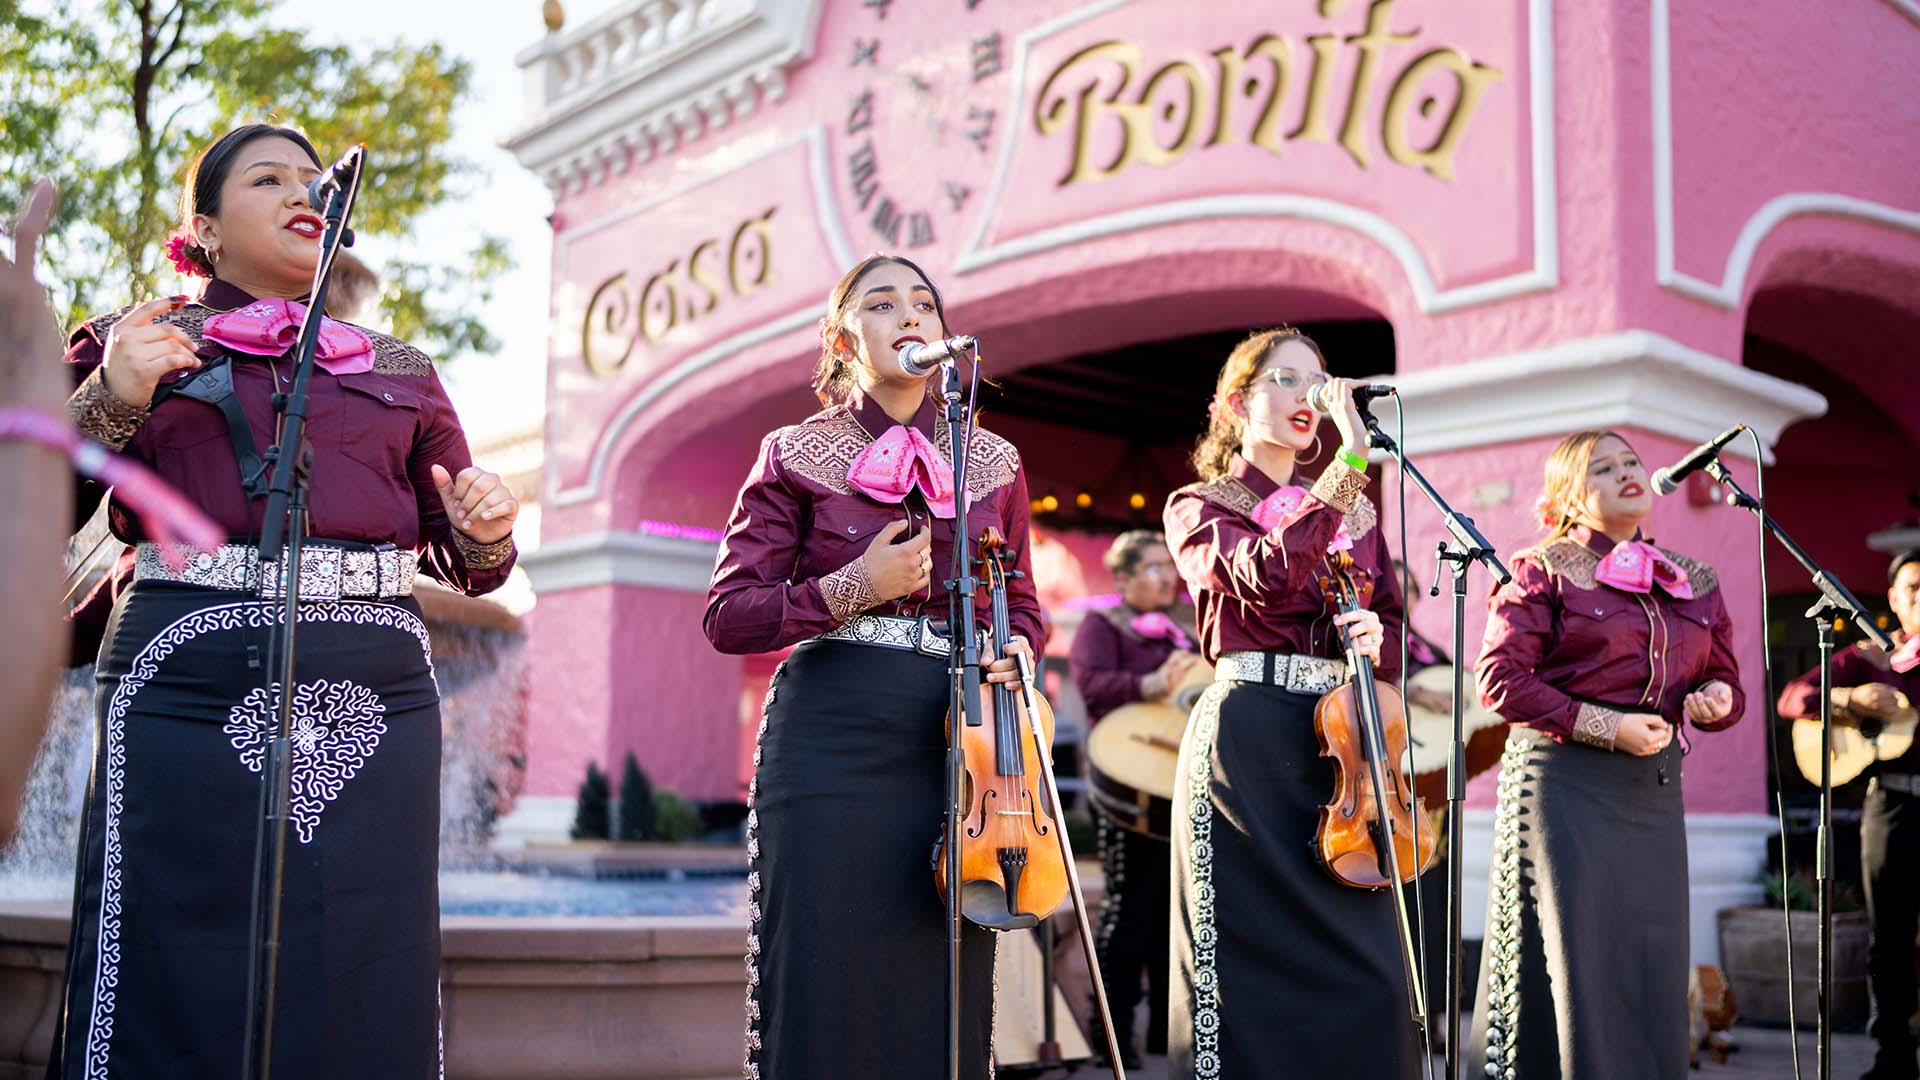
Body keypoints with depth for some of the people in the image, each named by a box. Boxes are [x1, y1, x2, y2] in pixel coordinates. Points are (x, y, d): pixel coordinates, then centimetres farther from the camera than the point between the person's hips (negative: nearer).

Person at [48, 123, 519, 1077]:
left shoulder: (399, 372, 20)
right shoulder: (143, 339, 14)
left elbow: (464, 564, 21)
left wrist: (486, 530, -1)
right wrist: (112, 400, -10)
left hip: (374, 693, 2)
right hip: (189, 683, -2)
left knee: (360, 994, 1)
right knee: (181, 994, -3)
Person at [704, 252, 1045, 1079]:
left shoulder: (993, 462, 14)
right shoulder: (796, 456, 4)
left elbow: (1020, 603, 22)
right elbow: (728, 615, 1)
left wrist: (1014, 653, 0)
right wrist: (851, 590, -12)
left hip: (950, 737, 3)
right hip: (830, 732, -3)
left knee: (946, 996, 4)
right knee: (824, 987, -3)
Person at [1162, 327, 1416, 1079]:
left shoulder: (1352, 511, 18)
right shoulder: (1200, 507, 4)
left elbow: (1393, 624, 20)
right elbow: (1267, 577, -17)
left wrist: (1376, 638, -4)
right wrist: (1349, 461, -21)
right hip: (1249, 739, -4)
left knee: (1365, 967, 0)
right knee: (1257, 954, -5)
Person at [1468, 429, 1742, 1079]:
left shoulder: (1694, 581, 16)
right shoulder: (1544, 570, 0)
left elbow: (1724, 678, 22)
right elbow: (1499, 677, -8)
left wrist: (1716, 699, -3)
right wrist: (1603, 726, -14)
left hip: (1656, 792, 5)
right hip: (1563, 781, -5)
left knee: (1653, 965, 6)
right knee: (1570, 959, -4)